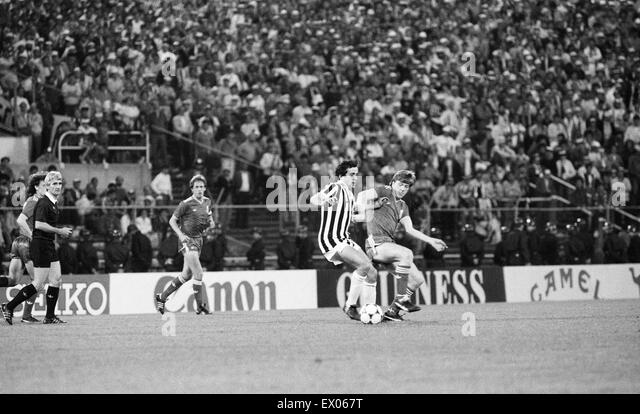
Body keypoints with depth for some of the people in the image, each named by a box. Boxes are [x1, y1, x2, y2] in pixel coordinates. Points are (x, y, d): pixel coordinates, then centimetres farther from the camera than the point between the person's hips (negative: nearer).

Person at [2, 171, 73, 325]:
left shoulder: (54, 203, 13)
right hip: (40, 246, -10)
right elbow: (39, 224, -26)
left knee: (56, 279, 7)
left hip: (49, 245, 10)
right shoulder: (43, 203, -17)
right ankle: (9, 307, 3)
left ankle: (50, 316, 13)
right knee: (38, 284, -6)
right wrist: (59, 231, -19)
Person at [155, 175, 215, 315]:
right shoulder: (186, 204, -13)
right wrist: (181, 234, -19)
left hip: (199, 239, 8)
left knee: (186, 275, 13)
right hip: (188, 240, -8)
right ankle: (199, 306, -5)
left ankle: (162, 297, 27)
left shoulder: (207, 201, 8)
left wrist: (211, 222, 2)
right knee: (198, 273, -14)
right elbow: (172, 221, -6)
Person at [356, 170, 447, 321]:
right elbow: (362, 196, -8)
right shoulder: (384, 192, 3)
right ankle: (401, 298, -26)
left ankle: (393, 310, 8)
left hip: (390, 244, 8)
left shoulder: (403, 206, 22)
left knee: (418, 279, 0)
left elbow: (409, 230, 18)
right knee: (406, 253, -33)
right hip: (376, 244, -8)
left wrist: (431, 240, 12)